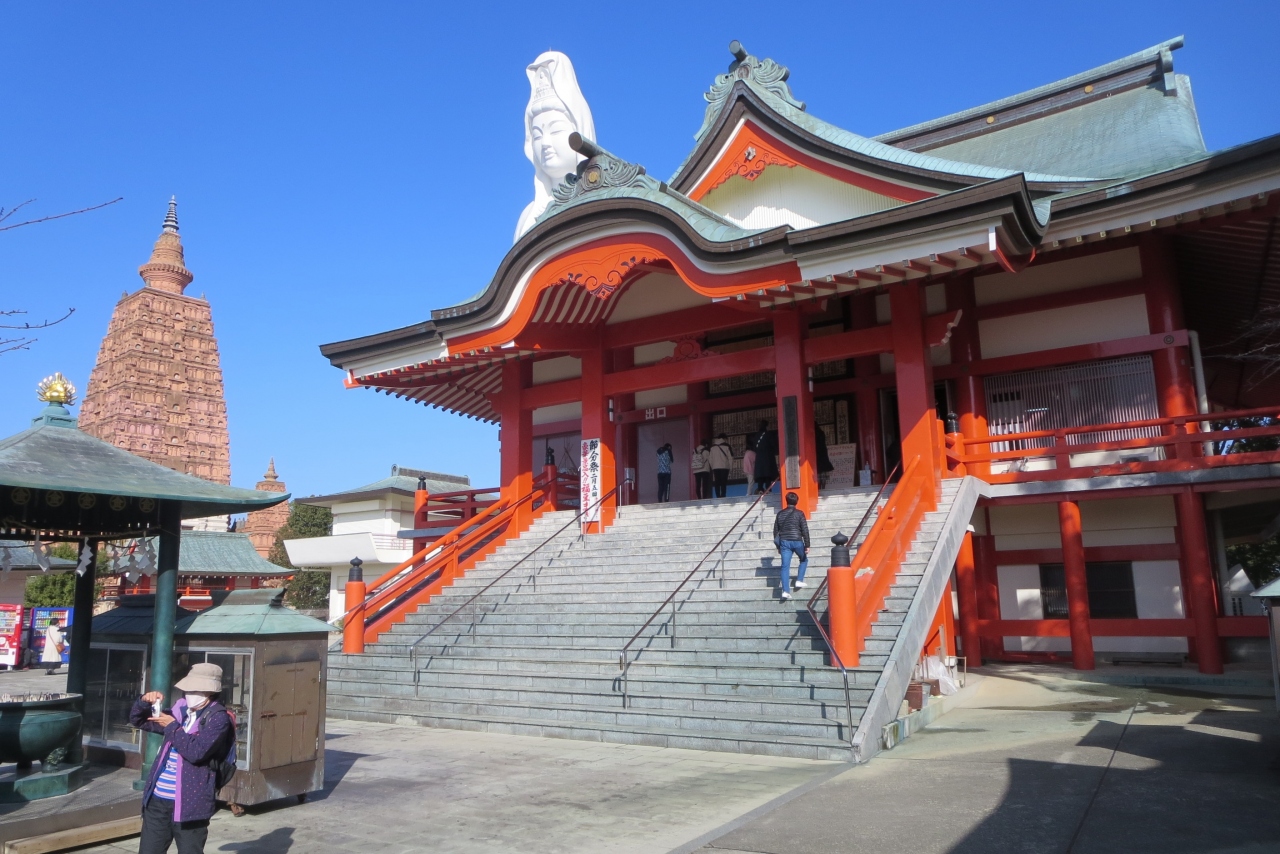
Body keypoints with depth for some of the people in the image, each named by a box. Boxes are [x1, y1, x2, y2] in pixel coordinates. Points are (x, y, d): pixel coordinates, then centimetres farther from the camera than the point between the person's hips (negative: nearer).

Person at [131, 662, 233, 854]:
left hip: (189, 805, -7)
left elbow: (196, 751, -24)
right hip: (158, 801, 7)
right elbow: (138, 720, 19)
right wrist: (145, 701, -2)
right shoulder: (179, 711, 9)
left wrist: (172, 726, -15)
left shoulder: (218, 719, -11)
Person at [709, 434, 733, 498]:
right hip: (724, 467, -3)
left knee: (717, 483, 3)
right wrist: (731, 466, 6)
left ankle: (718, 497, -2)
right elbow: (730, 457, -1)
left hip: (715, 467, 3)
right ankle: (723, 497, -14)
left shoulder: (712, 447, 14)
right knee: (723, 483, -5)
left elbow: (710, 457, 12)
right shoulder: (726, 446, 2)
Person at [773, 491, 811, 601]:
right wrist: (807, 545, -3)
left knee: (785, 566, 0)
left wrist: (778, 546, 20)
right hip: (797, 541, -2)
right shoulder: (799, 513, -3)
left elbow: (776, 531, 12)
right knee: (804, 560, 24)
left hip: (784, 542, 3)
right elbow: (805, 530, -7)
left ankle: (786, 591, -8)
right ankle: (799, 581, 15)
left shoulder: (780, 514, 9)